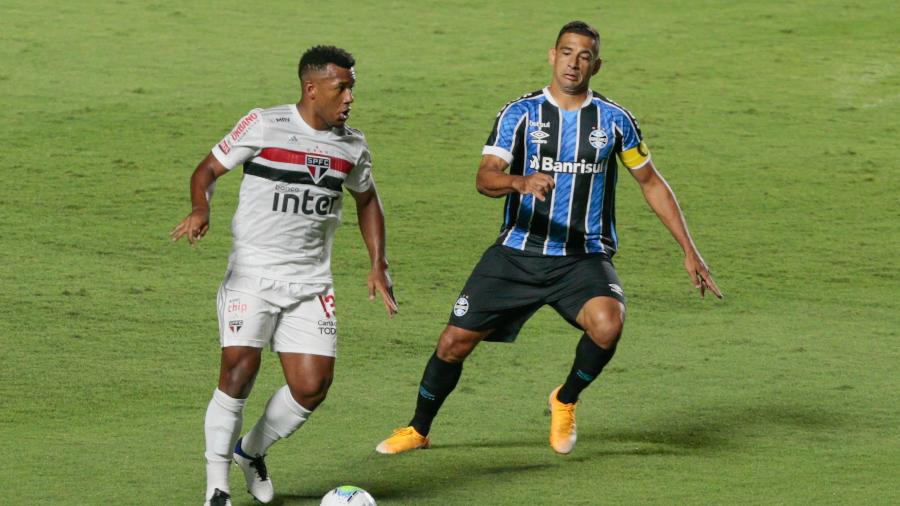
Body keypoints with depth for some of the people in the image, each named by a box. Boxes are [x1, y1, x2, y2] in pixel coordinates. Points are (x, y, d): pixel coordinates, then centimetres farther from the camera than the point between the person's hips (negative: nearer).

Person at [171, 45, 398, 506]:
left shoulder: (351, 146, 7)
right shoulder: (264, 126, -7)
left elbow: (367, 200, 24)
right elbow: (208, 169, -2)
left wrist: (378, 265, 15)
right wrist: (200, 210, -23)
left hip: (310, 282, 4)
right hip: (252, 273, -4)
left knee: (312, 386, -5)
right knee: (239, 371, -17)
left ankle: (252, 451, 23)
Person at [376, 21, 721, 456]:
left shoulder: (615, 120, 2)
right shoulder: (520, 114, -3)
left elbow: (651, 183, 13)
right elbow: (485, 178, -15)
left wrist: (689, 250, 9)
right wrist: (522, 182, -39)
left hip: (584, 258, 0)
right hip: (517, 254, 0)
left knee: (608, 325, -30)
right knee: (455, 341, -1)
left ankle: (565, 401, 0)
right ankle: (418, 430, 24)